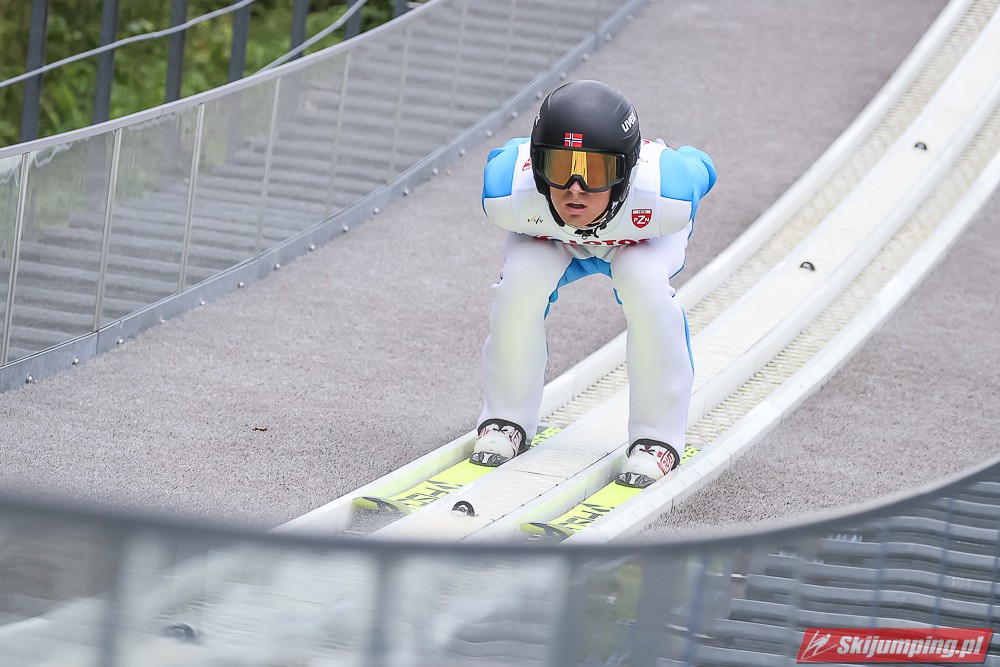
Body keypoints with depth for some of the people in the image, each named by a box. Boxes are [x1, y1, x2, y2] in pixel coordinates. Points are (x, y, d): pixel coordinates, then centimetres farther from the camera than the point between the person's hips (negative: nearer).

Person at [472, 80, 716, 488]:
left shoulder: (666, 198, -44)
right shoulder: (508, 196, -41)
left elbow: (699, 168, -19)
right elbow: (504, 158, -14)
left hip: (643, 237, -1)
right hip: (548, 236, 1)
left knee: (644, 284, -30)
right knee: (521, 282, -26)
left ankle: (658, 438, -15)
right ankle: (506, 420, -3)